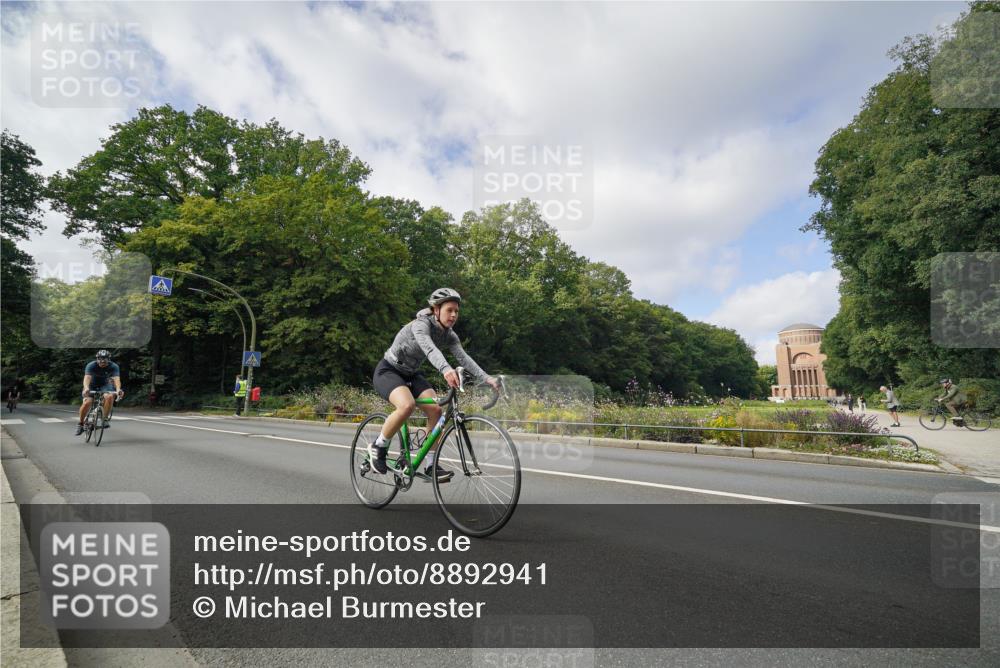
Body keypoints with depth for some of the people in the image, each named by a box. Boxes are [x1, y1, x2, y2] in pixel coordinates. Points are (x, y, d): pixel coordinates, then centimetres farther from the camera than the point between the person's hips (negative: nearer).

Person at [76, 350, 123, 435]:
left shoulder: (114, 367, -24)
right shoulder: (91, 366, -24)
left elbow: (117, 379, -39)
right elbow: (87, 378, -39)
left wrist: (118, 389, -59)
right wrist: (86, 388, -60)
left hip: (105, 385, 0)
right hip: (92, 385, 0)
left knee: (110, 396, -32)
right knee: (87, 402, -24)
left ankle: (105, 419, -17)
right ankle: (80, 424, 0)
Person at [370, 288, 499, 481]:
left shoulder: (449, 335, -5)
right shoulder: (421, 324, -25)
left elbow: (464, 358, -17)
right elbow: (429, 348, -46)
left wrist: (487, 378, -31)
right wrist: (446, 369, -64)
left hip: (411, 374, 7)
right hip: (388, 371, -7)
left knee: (436, 410, -14)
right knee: (407, 405, -34)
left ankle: (432, 466, -4)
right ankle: (378, 447, -10)